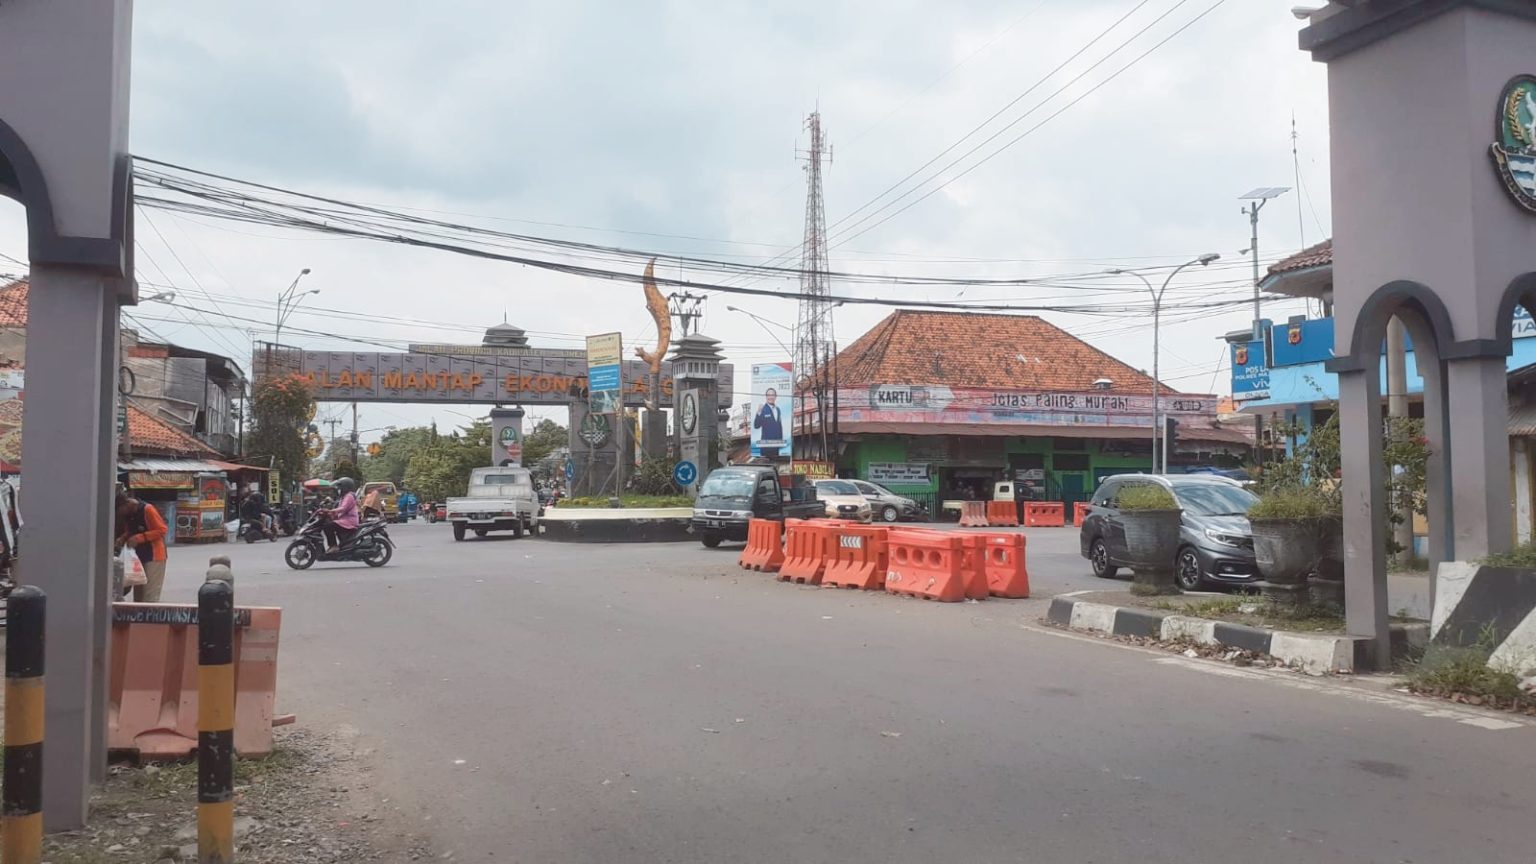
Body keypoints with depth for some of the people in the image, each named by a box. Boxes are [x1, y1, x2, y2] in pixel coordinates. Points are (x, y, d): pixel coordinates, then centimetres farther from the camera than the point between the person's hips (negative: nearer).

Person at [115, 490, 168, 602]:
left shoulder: (147, 510, -15)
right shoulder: (127, 515, 8)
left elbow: (162, 530, -16)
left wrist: (139, 537, -22)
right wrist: (122, 539, 0)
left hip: (153, 556, -8)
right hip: (138, 557, 8)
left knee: (150, 597, -9)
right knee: (138, 596, 11)